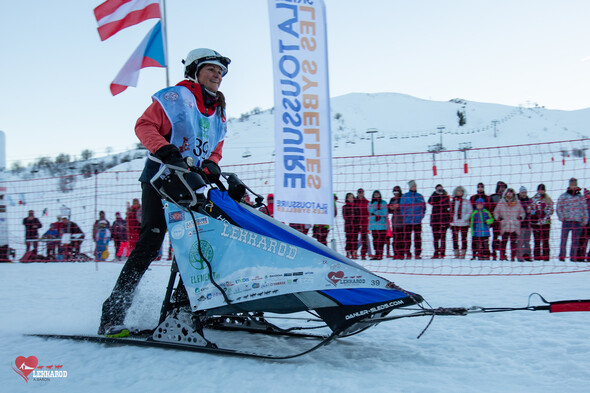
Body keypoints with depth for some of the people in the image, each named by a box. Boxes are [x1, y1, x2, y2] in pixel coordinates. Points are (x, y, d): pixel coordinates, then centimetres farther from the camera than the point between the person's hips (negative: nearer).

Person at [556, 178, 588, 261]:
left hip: (578, 222, 2)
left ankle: (573, 257, 10)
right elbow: (558, 208, 6)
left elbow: (585, 209, 15)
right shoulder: (563, 196, 6)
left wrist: (585, 220, 5)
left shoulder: (581, 197, 13)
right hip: (566, 221, -2)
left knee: (575, 240, 3)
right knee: (564, 239, -4)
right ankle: (562, 256, 2)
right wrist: (561, 218, -6)